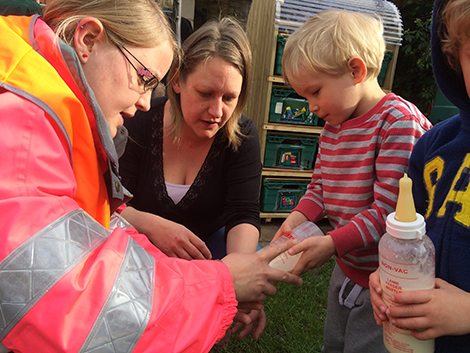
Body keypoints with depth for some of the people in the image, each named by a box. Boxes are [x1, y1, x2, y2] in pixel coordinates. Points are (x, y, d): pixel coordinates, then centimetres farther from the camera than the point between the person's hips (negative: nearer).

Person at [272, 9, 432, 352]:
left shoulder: (399, 121, -22)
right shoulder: (333, 125, 3)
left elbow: (389, 208, -25)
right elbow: (320, 185, 8)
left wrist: (332, 243, -29)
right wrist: (300, 216, -11)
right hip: (346, 268, 8)